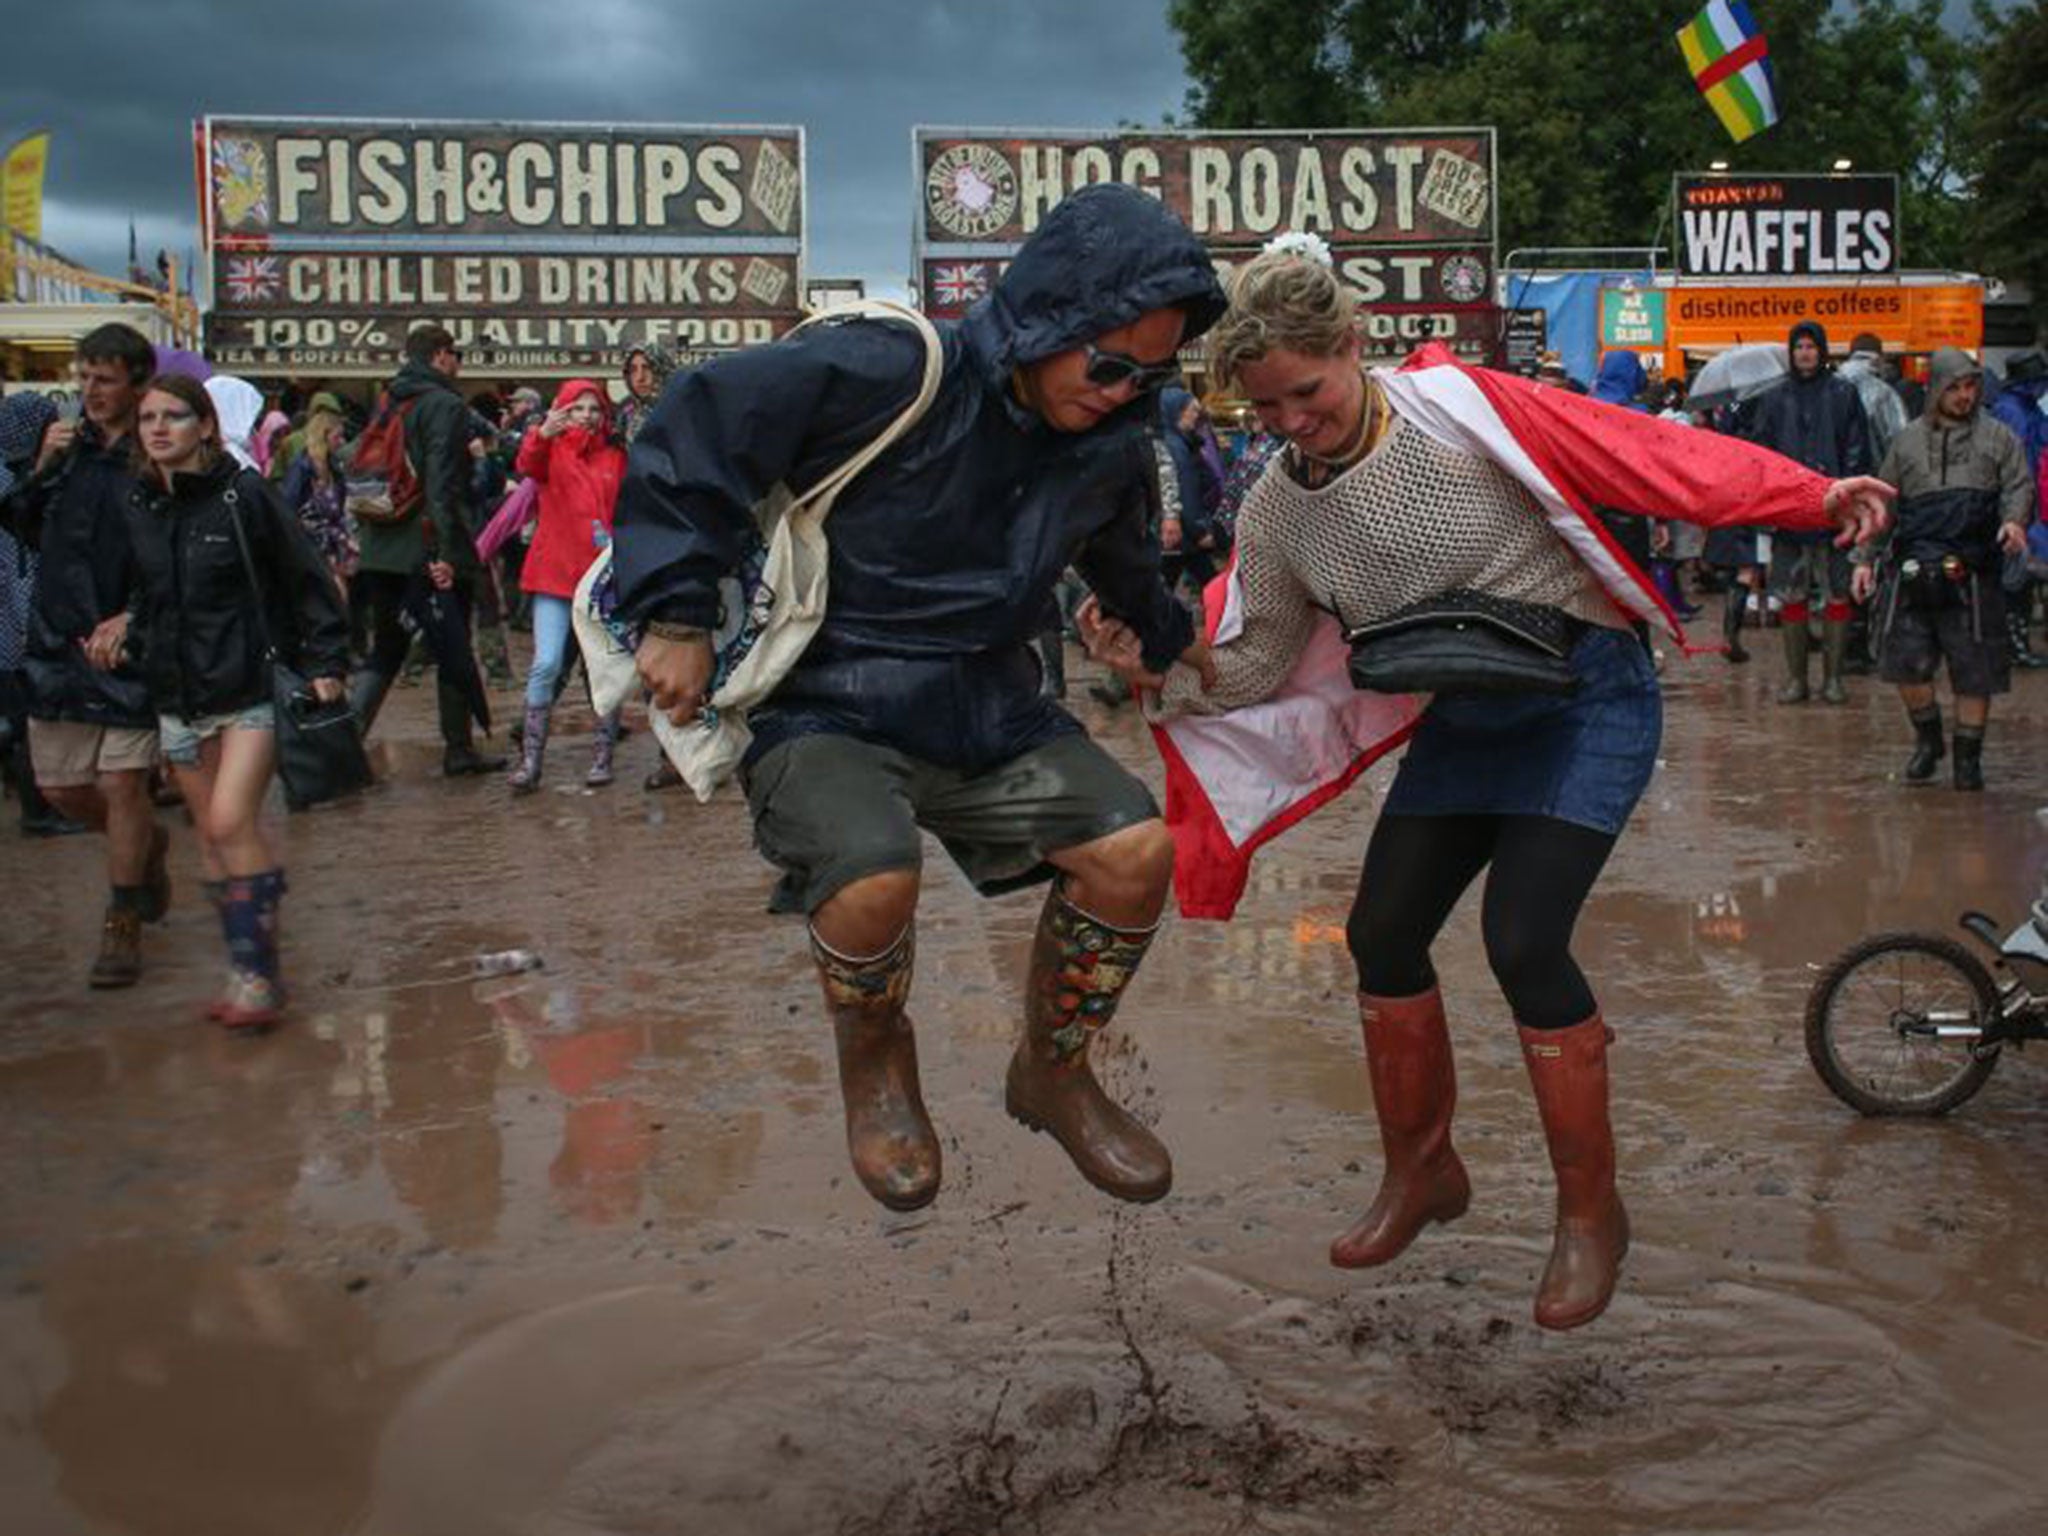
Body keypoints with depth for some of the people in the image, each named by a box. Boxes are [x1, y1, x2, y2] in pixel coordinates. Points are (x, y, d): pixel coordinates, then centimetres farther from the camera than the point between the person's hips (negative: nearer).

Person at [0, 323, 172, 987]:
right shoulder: (65, 445, 7)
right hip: (58, 640, 6)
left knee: (123, 784, -3)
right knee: (60, 787, 12)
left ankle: (123, 926, 12)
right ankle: (147, 844, 40)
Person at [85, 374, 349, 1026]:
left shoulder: (245, 494, -9)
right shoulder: (138, 507, 6)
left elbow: (307, 577, -5)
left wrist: (326, 662, -8)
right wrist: (128, 623, -1)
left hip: (251, 686, -6)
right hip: (178, 696, 6)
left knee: (231, 822, -16)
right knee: (209, 832, 8)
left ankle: (257, 974, -5)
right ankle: (249, 971, 18)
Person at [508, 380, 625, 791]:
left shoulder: (616, 458, 10)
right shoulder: (553, 451, 4)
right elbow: (528, 465, -19)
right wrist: (542, 435, -40)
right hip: (555, 572, -2)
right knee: (546, 664, -11)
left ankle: (602, 757, 12)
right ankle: (530, 760, -5)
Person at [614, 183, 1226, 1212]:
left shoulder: (1107, 452, 3)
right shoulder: (880, 375, -20)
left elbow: (1122, 567, 27)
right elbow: (685, 435, -14)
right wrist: (677, 618, -14)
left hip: (986, 711, 6)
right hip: (827, 710, -5)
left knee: (1135, 849, -15)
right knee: (873, 882, -33)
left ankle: (1051, 1073, 12)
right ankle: (874, 1058, 4)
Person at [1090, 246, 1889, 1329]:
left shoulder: (1456, 408, -19)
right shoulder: (1274, 512, -2)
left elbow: (1641, 453, -20)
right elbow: (1254, 665, 4)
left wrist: (1811, 497, -24)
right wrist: (1159, 673, -15)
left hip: (1586, 698, -6)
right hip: (1459, 727, 6)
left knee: (1523, 941, -17)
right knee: (1382, 935, 1)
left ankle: (1590, 1211, 3)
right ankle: (1420, 1173, 24)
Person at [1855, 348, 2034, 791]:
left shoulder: (1998, 437, 12)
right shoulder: (1907, 442, 16)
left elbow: (2019, 486, 3)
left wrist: (2015, 521, -19)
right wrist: (1865, 559, 11)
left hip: (1973, 573, -1)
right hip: (1913, 570, 1)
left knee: (1974, 670, 2)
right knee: (1905, 662, -3)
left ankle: (1968, 755, 17)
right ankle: (1927, 737, 21)